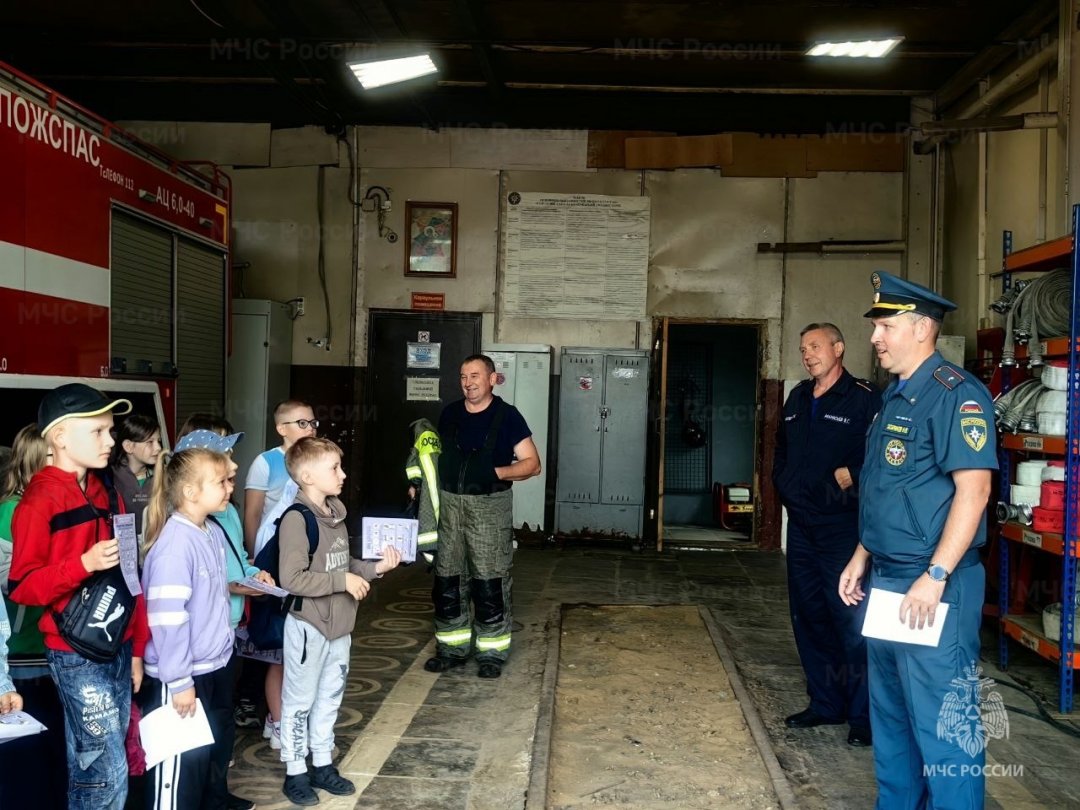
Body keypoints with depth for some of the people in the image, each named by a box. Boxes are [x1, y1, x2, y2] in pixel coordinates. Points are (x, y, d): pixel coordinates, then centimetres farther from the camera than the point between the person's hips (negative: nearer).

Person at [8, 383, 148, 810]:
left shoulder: (105, 494, 11)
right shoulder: (39, 502, -12)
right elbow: (22, 587, -14)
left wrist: (136, 647, 15)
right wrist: (85, 564, -27)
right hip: (77, 656, -7)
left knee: (93, 765, 15)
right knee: (107, 773, -2)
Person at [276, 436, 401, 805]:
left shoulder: (335, 513, 6)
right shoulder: (296, 519, -21)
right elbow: (292, 579, -26)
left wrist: (374, 568, 0)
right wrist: (343, 581, -23)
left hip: (339, 624, 8)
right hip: (308, 625, -8)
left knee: (330, 697, 18)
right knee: (300, 700, 8)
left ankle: (322, 764, 33)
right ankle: (295, 772, 22)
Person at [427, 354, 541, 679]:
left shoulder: (507, 416, -4)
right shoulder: (449, 413, 9)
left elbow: (532, 464, -5)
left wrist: (497, 473, -19)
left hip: (489, 506, -4)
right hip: (448, 505, 5)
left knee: (490, 584, -1)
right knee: (446, 581, 9)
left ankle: (491, 653, 11)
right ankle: (452, 647, 23)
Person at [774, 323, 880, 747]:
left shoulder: (864, 399, -9)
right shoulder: (798, 399, 15)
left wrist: (852, 475, -23)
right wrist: (783, 482, 11)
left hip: (843, 526, -8)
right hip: (801, 525, 8)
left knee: (851, 619, -6)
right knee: (808, 615, 13)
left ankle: (863, 715, 6)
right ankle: (825, 703, 26)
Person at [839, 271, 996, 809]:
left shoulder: (955, 394, -14)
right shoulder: (895, 396, 15)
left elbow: (973, 488, -21)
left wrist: (935, 577, -24)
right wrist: (861, 558, 18)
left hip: (931, 586, -10)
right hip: (886, 581, 10)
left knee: (940, 719, -3)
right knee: (890, 711, 18)